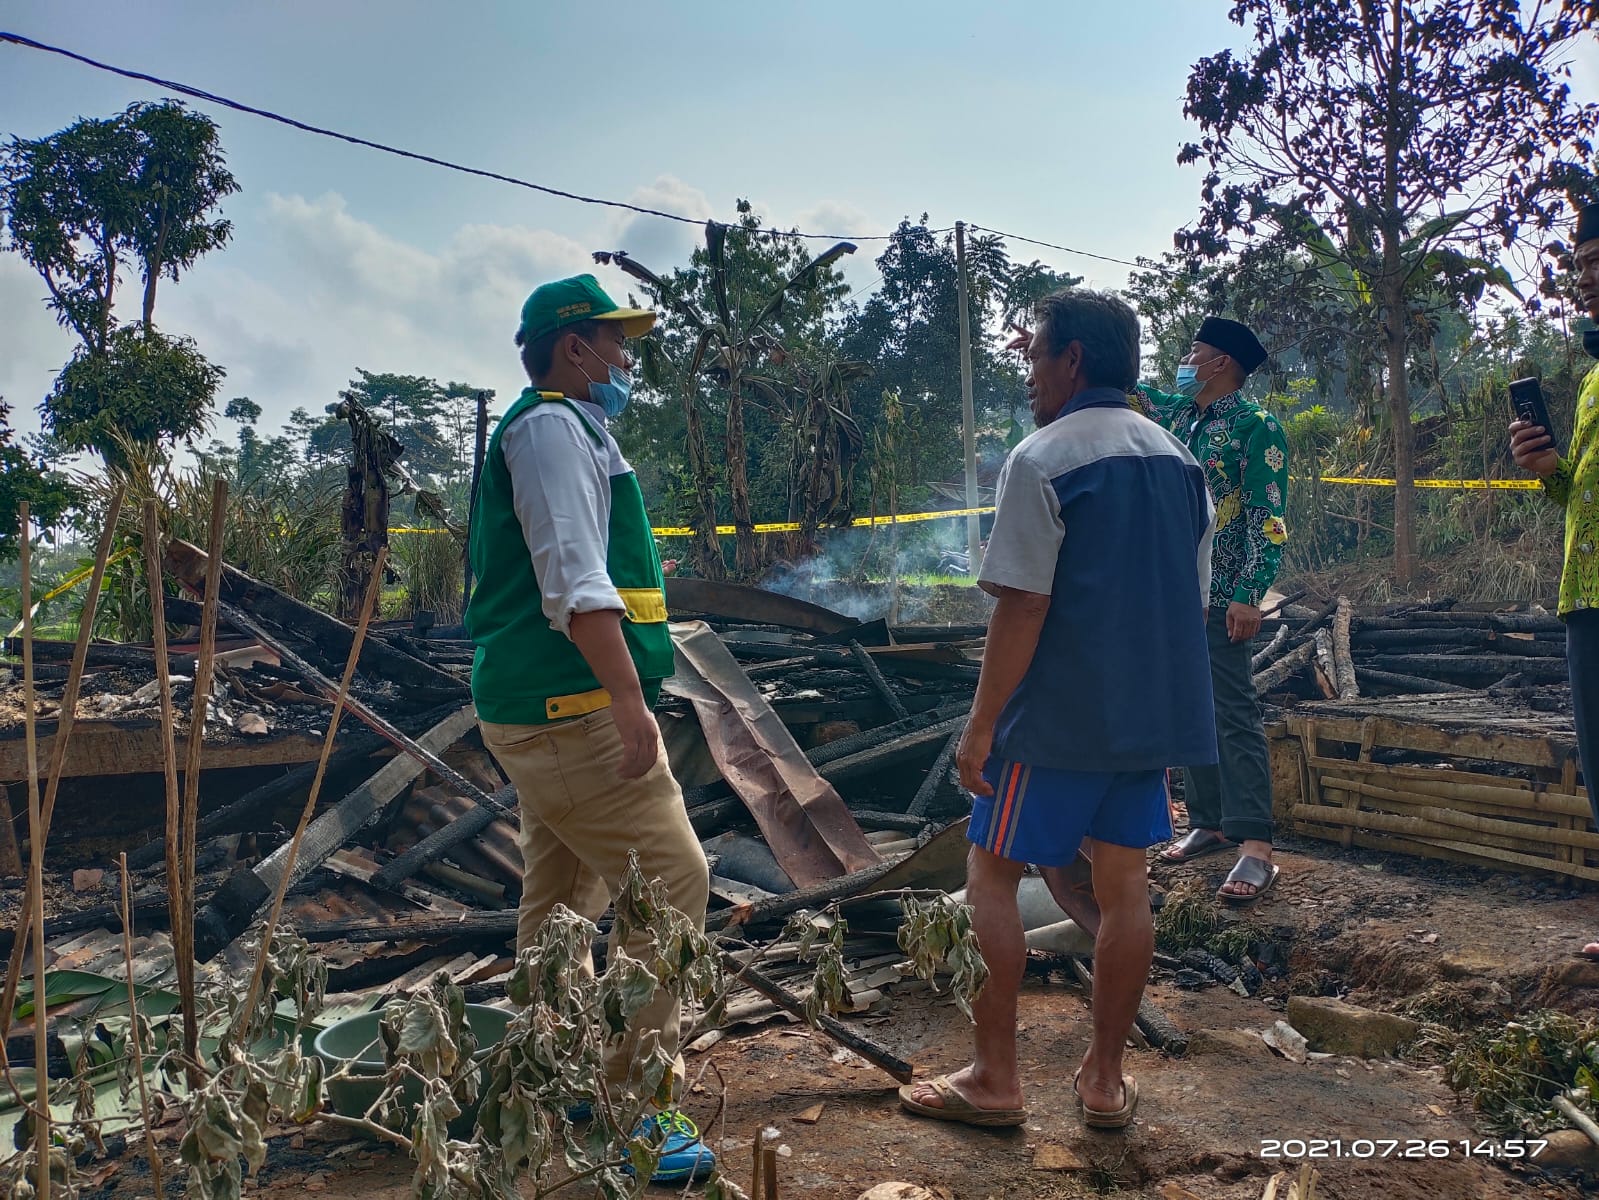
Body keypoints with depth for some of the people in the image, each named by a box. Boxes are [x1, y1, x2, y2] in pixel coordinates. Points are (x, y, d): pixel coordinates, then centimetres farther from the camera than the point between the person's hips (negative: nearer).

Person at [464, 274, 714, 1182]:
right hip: (574, 708, -11)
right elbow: (576, 583, -22)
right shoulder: (555, 426, -11)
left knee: (563, 899, 17)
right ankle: (631, 1103, -4)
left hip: (546, 712, 11)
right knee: (671, 880, -9)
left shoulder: (568, 429, 22)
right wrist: (629, 700, -25)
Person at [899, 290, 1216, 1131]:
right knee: (1124, 885, 12)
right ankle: (1104, 1079, 21)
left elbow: (1022, 607, -18)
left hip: (1058, 716, -7)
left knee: (990, 877, 6)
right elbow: (1194, 599, 15)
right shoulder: (1179, 461, 10)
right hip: (1150, 713, 7)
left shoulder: (1042, 460, -13)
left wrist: (981, 724, -12)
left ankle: (993, 1078, 11)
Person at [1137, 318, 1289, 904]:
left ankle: (1255, 848, -9)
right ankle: (1207, 822, 21)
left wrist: (1249, 594, -21)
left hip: (1219, 596, -8)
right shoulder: (1177, 413, 14)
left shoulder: (1255, 426, -8)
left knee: (1234, 717, -9)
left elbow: (1268, 518, -13)